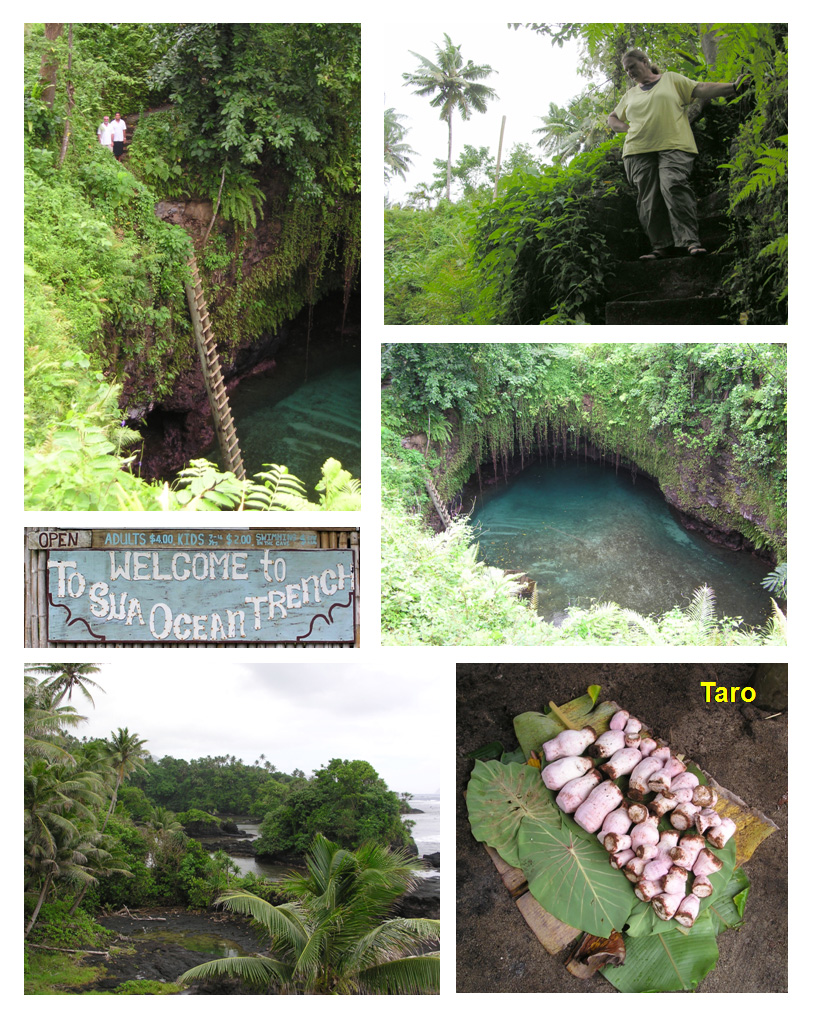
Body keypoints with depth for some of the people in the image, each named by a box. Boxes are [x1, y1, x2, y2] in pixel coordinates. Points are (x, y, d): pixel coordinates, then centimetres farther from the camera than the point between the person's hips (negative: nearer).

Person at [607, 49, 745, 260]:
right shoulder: (630, 95, 26)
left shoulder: (671, 79, 15)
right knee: (649, 200, -5)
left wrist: (733, 87, -3)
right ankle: (661, 247, -2)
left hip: (673, 147, -4)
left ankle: (691, 241, -27)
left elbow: (701, 89, 8)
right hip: (639, 151, 4)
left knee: (673, 187, -24)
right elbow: (612, 118, 35)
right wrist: (626, 128, 14)